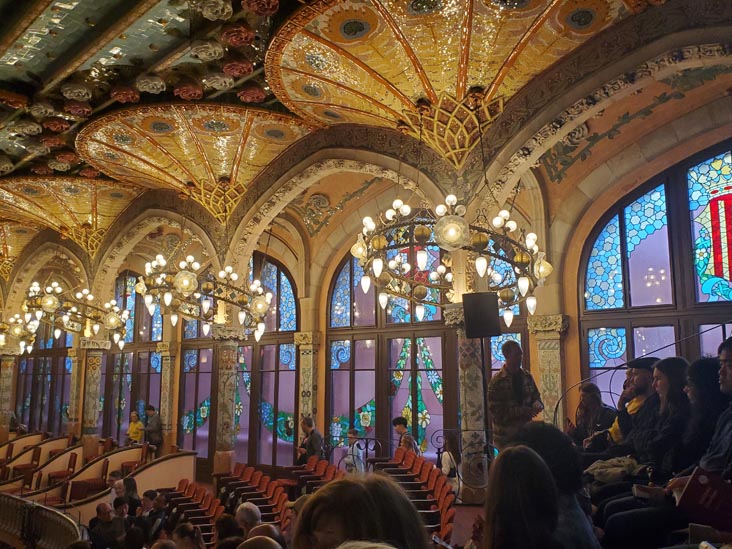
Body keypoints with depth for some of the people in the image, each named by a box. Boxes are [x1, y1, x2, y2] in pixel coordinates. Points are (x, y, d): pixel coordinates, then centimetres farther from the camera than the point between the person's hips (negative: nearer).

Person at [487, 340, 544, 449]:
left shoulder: (527, 377, 7)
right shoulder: (497, 381, -8)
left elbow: (536, 396, 16)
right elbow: (495, 410, -12)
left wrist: (537, 404, -8)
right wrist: (521, 411, -18)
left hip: (526, 432, 4)